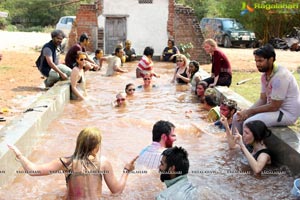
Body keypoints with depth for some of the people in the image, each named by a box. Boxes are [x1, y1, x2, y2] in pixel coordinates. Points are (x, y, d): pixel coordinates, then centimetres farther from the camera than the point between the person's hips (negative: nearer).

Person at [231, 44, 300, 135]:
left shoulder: (280, 76, -25)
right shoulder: (265, 74, 3)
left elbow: (274, 106, -23)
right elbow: (262, 99, 8)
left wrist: (249, 111, -16)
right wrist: (246, 111, -7)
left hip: (287, 113, -9)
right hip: (273, 107, 9)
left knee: (249, 124, -25)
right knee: (237, 117, 2)